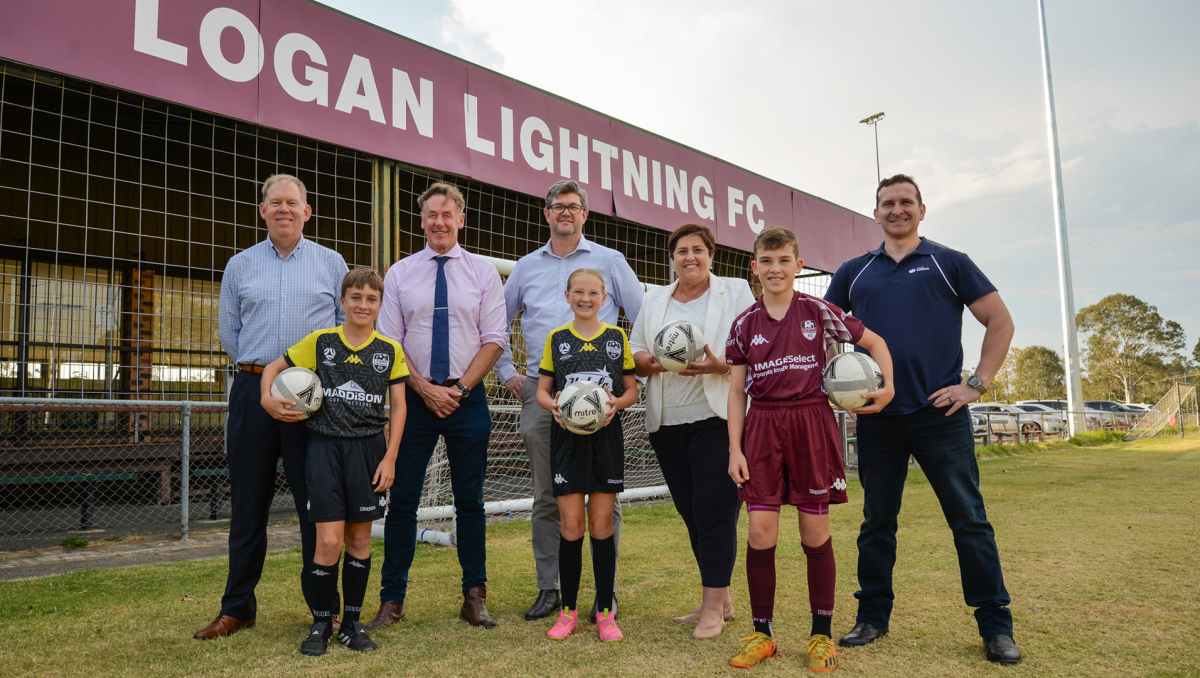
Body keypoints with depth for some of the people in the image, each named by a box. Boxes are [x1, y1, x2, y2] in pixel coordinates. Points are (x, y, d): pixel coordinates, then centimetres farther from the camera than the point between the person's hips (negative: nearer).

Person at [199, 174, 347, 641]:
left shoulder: (331, 263, 10)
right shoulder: (240, 265, 13)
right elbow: (228, 332, 17)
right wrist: (260, 369, 8)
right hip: (253, 389, 2)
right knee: (248, 501, 7)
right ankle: (237, 607, 19)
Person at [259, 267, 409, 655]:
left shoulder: (390, 351, 4)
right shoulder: (320, 342, 3)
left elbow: (398, 408, 5)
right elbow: (274, 367, 13)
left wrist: (389, 458, -2)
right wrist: (267, 398, -8)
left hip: (368, 448, 1)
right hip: (325, 446, -1)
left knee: (359, 539, 8)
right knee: (329, 542, -6)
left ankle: (352, 622, 22)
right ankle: (320, 623, 14)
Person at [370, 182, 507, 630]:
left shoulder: (483, 272, 5)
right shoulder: (399, 273, 7)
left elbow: (494, 340, 1)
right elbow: (389, 342, 3)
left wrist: (460, 387, -10)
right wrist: (426, 389, -9)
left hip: (468, 397, 0)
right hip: (415, 397, 0)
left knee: (470, 499, 6)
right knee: (403, 499, 1)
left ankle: (475, 597, 16)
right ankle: (392, 600, 13)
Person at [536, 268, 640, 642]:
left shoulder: (617, 337, 6)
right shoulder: (556, 338, 6)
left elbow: (632, 389, 7)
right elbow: (542, 390, 8)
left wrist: (617, 403, -14)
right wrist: (554, 405, -14)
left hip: (606, 436, 0)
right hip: (567, 437, 0)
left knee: (601, 526, 3)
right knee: (571, 527, 1)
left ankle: (605, 613, 14)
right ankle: (568, 611, 16)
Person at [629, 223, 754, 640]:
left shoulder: (736, 292, 5)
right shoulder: (654, 301, 17)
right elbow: (633, 351, 13)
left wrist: (720, 365, -20)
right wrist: (651, 363, -10)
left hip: (717, 417, -5)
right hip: (666, 423, 5)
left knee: (713, 509, -8)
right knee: (690, 511, 9)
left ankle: (713, 606, 2)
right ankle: (722, 600, 21)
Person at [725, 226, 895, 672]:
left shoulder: (819, 312, 2)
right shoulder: (745, 324, 6)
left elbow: (874, 342, 13)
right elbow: (737, 391, 7)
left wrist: (888, 387, -1)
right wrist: (735, 449, 1)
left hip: (812, 421, -1)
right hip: (762, 425, 1)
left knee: (815, 531, 4)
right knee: (760, 531, -2)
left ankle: (822, 634, 19)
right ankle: (762, 633, 14)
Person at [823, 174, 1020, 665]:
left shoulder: (949, 263, 7)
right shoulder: (853, 272, 13)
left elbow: (1000, 321, 6)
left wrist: (978, 383, -3)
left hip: (940, 412, -2)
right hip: (877, 417, 2)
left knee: (969, 519, 1)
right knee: (877, 521, 10)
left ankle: (996, 626, 13)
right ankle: (872, 616, 21)